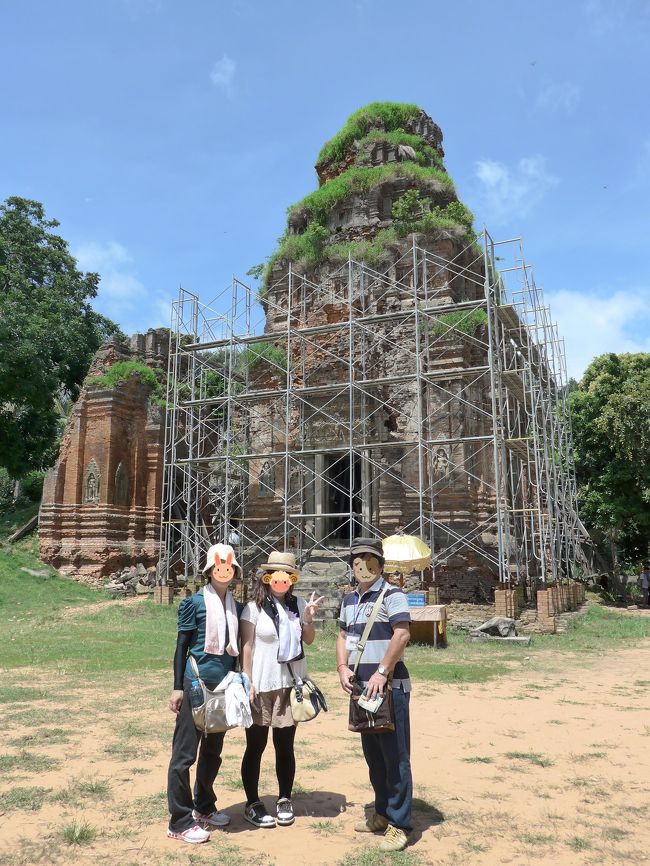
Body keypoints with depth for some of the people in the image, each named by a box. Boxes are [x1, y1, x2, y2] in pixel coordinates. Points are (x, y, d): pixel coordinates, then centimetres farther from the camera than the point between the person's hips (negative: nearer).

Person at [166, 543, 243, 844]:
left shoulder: (237, 607, 8)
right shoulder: (194, 602, -7)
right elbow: (181, 646, -5)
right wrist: (178, 687, -7)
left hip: (224, 685, 6)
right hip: (196, 684, -6)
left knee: (213, 750, 17)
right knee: (184, 752, -1)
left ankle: (204, 807, 34)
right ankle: (180, 822, 9)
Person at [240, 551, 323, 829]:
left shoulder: (298, 604, 3)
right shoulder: (255, 606, -8)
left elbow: (309, 640, 11)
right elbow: (246, 647, -7)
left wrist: (307, 619, -8)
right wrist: (248, 683, -11)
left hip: (291, 684, 3)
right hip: (261, 686, -3)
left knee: (285, 745, 10)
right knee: (256, 746, 7)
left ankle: (284, 800, 26)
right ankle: (252, 803, 21)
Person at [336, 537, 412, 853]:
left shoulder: (392, 595, -11)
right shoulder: (349, 600, 13)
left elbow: (402, 635, -21)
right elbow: (343, 636, 18)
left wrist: (381, 672, -24)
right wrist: (343, 667, 2)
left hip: (389, 685, -8)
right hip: (361, 686, 8)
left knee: (394, 755, -1)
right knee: (372, 753, 17)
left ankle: (398, 824, 9)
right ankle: (382, 813, 31)